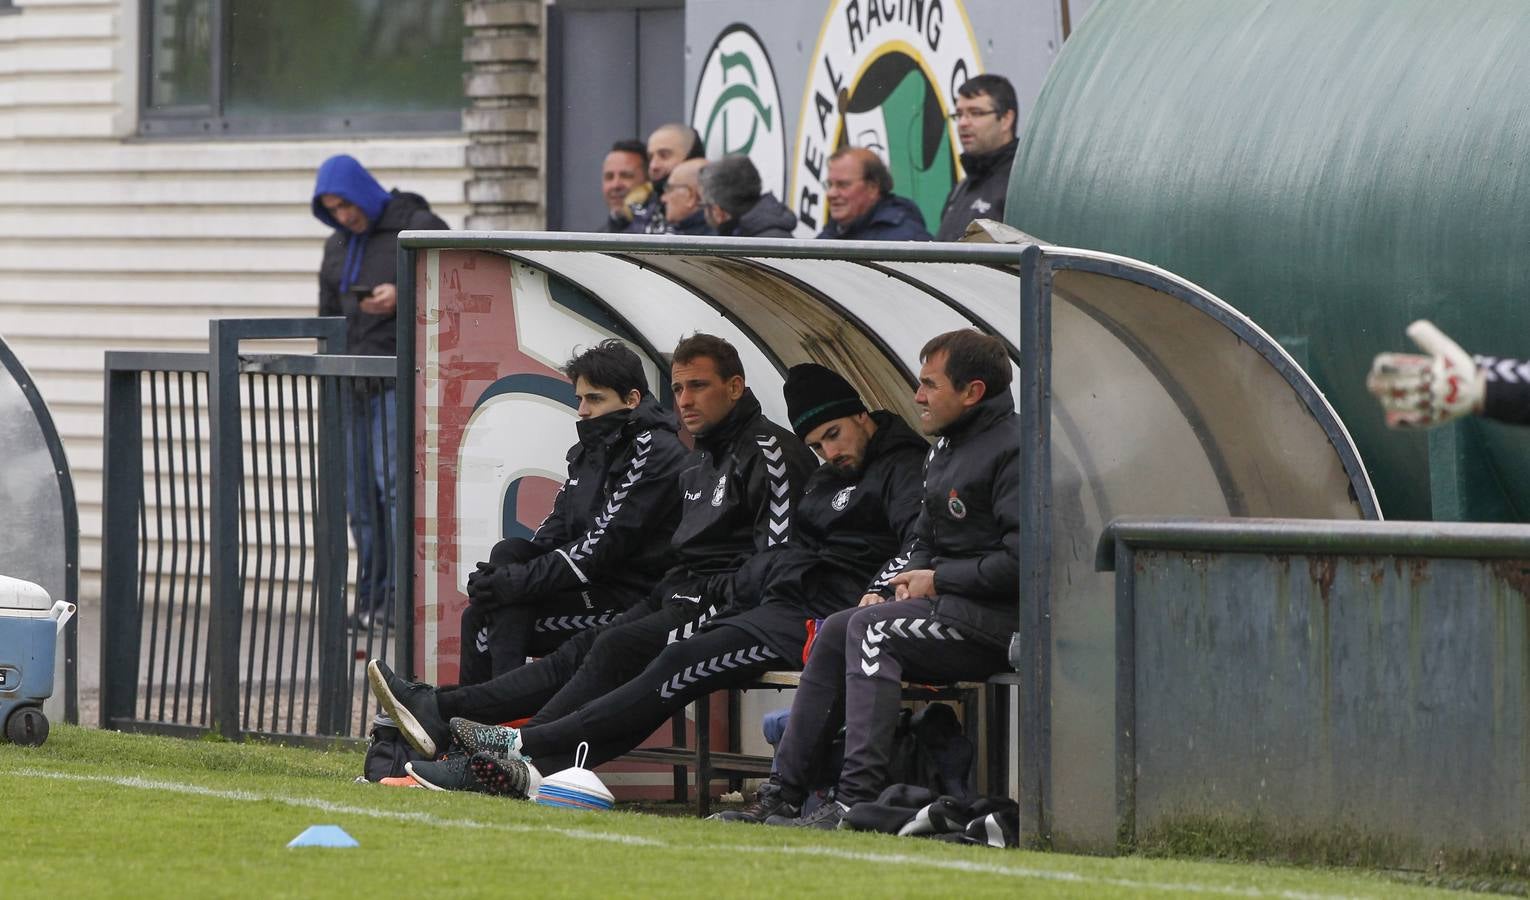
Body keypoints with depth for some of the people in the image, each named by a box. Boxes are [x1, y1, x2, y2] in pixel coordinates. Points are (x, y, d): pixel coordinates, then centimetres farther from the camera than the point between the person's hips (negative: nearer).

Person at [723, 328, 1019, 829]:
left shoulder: (1011, 450, -14)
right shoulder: (947, 446, 18)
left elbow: (1021, 561, -23)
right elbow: (924, 541, 26)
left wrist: (938, 580, -13)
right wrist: (905, 581, 4)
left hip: (1001, 619, -10)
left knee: (873, 626, -24)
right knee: (836, 632, -2)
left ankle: (858, 801, -31)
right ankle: (782, 797, -3)